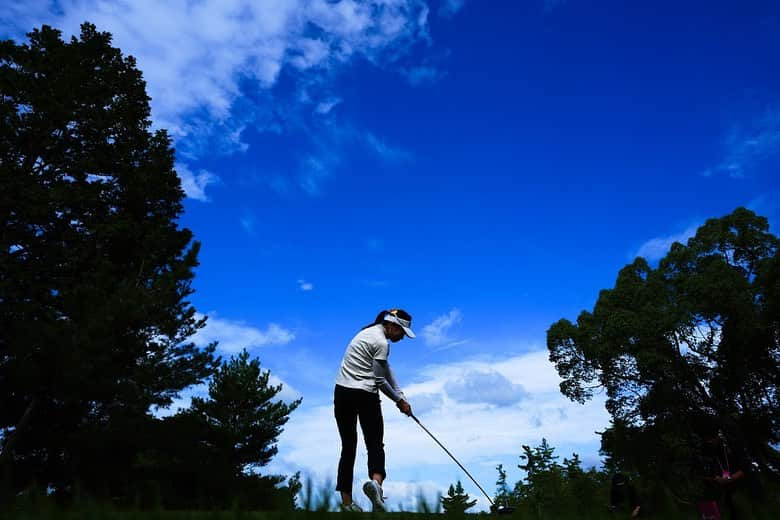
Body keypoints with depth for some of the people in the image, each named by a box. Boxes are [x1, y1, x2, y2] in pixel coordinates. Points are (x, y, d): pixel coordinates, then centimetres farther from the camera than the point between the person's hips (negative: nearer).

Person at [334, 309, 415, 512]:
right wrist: (399, 401, 4)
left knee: (348, 446, 10)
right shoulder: (381, 342, -12)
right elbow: (379, 380, -9)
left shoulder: (371, 332, 17)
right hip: (365, 396, -8)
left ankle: (346, 501, 11)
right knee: (375, 444, 2)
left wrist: (400, 397, 16)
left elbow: (386, 370, 18)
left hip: (342, 394, 8)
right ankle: (375, 481, -24)